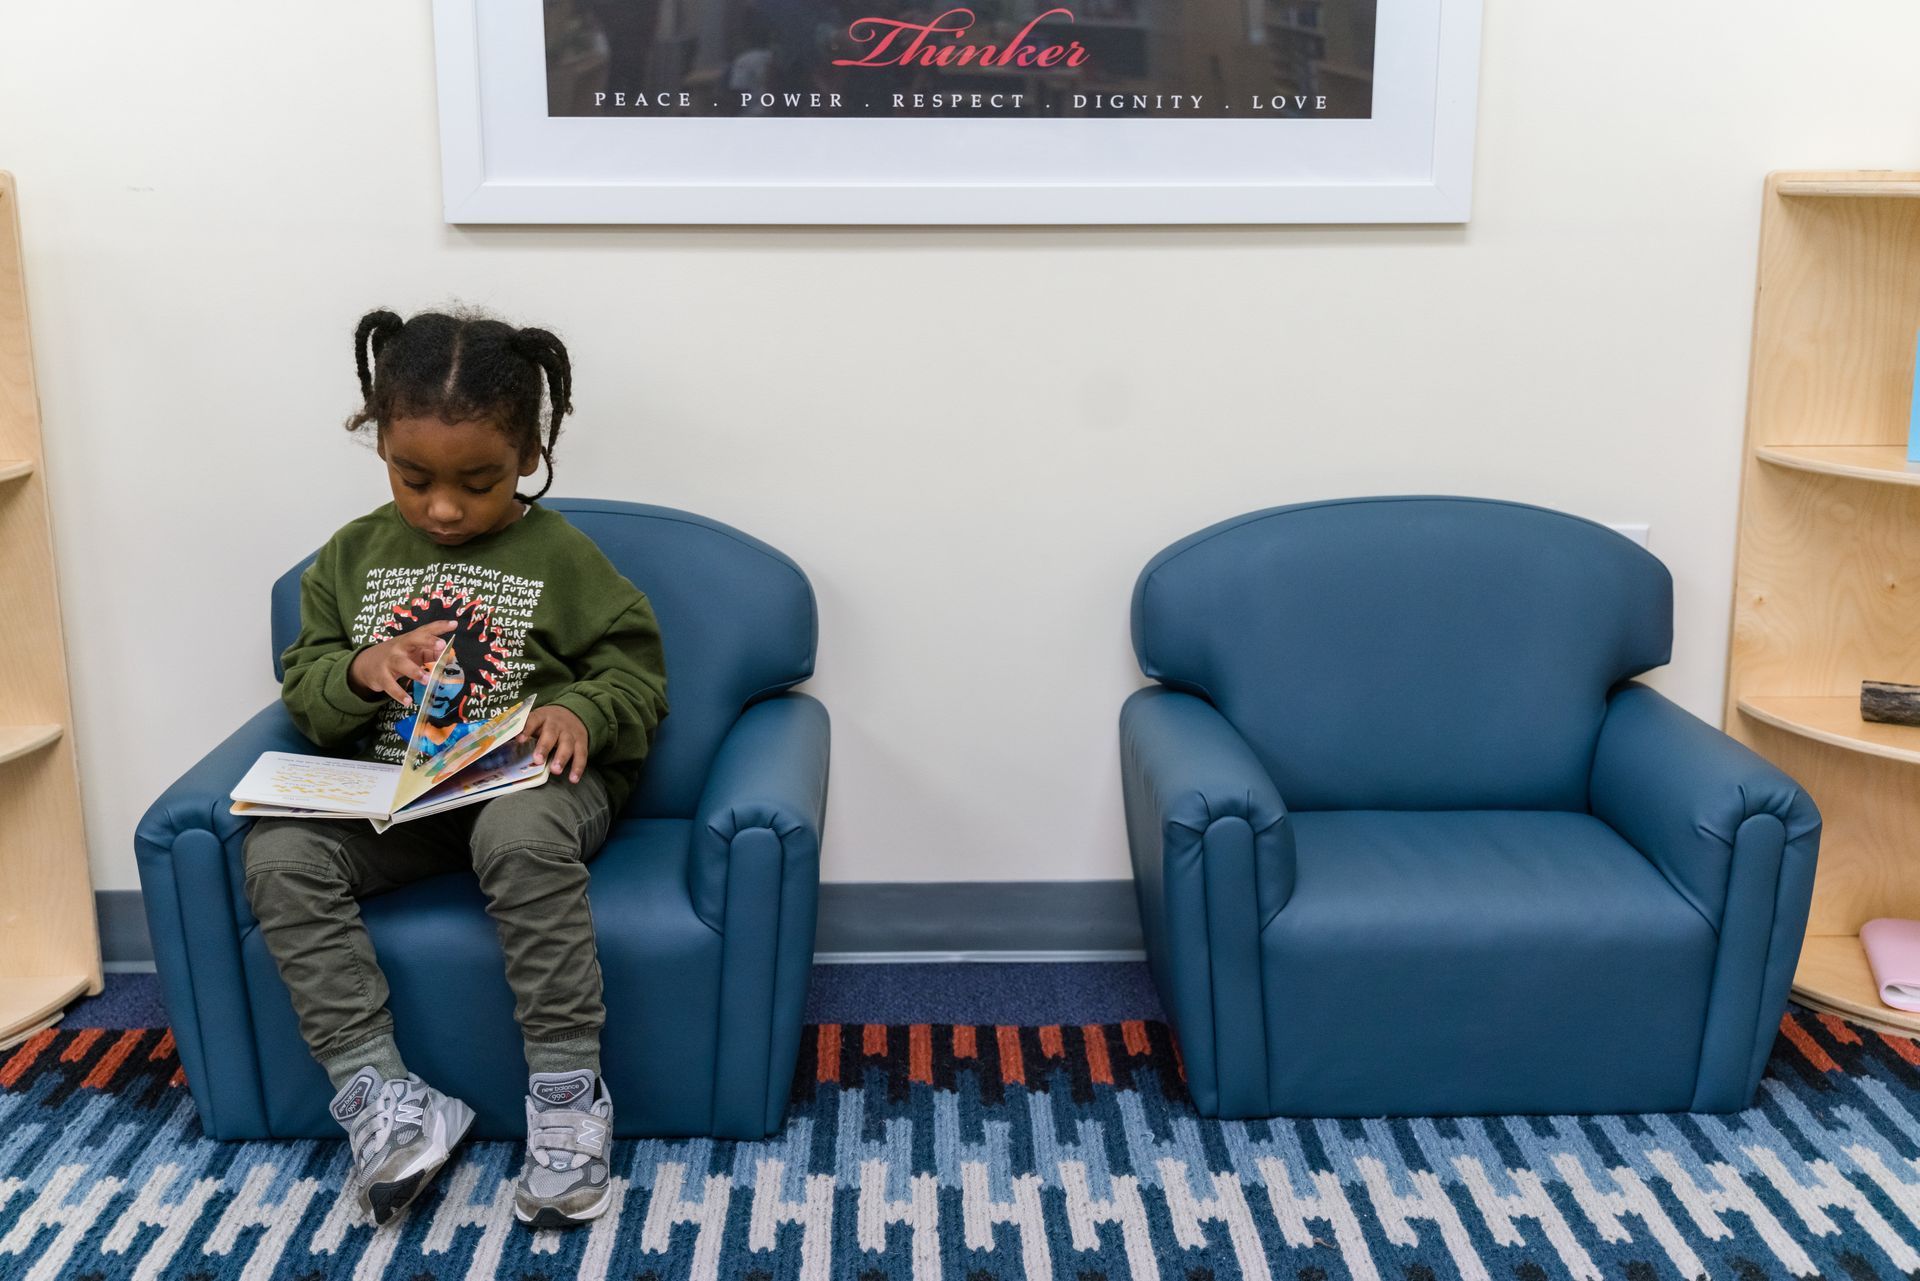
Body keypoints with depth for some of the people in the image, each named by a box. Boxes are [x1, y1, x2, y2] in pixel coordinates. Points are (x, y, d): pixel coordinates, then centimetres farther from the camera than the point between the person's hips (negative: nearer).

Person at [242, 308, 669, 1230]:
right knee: (279, 855, -24)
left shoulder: (560, 557, 0)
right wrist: (362, 670, -12)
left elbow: (636, 669, 2)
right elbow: (303, 688, 12)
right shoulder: (352, 556, 11)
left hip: (524, 778, -4)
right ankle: (379, 1098, -23)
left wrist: (582, 710, -20)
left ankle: (566, 1094, -28)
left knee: (521, 837, -39)